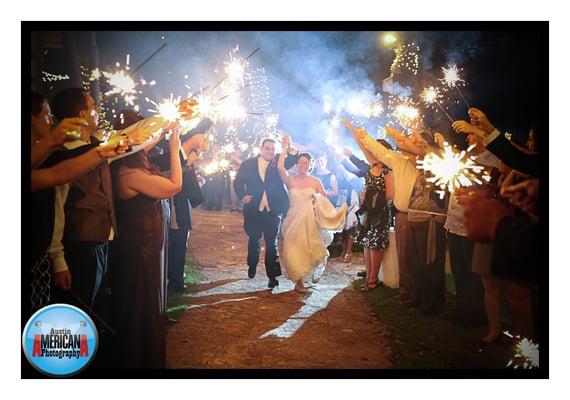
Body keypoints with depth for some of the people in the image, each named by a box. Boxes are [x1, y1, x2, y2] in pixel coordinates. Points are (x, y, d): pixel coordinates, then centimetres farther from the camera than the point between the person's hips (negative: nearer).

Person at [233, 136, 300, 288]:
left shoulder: (278, 163, 1)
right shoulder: (249, 163, 0)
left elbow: (293, 160, -13)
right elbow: (238, 182, 3)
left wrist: (289, 148, -31)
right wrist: (242, 196, -13)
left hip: (273, 211, -1)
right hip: (253, 211, 1)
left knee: (272, 244, 0)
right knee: (253, 240, 19)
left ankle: (272, 275, 4)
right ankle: (252, 265, 41)